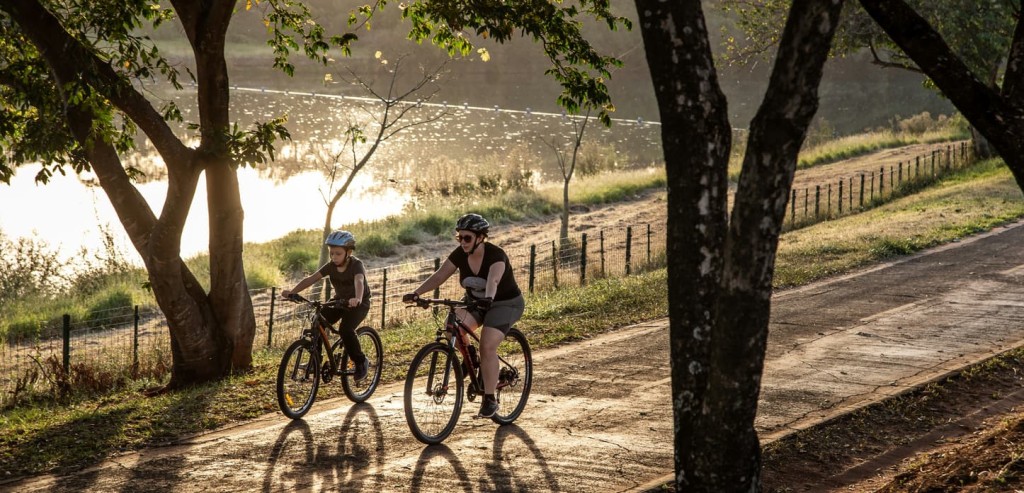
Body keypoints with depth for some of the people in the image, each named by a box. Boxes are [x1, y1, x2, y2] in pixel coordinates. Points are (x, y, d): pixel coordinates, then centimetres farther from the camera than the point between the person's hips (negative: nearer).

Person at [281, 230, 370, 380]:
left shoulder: (356, 265, -24)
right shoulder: (331, 266, -9)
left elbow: (359, 281, -44)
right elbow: (311, 279, -17)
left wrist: (357, 298, -66)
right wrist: (292, 291, -31)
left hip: (358, 304, -6)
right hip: (339, 300, 6)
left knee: (345, 329, -30)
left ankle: (360, 362, -9)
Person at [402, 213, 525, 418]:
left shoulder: (495, 255, -26)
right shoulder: (460, 254, -10)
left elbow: (493, 280, -45)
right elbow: (439, 276, -17)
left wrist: (488, 297, -66)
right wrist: (416, 293, -31)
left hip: (505, 304, -6)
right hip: (475, 302, 6)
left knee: (487, 346, -24)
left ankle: (490, 399, -14)